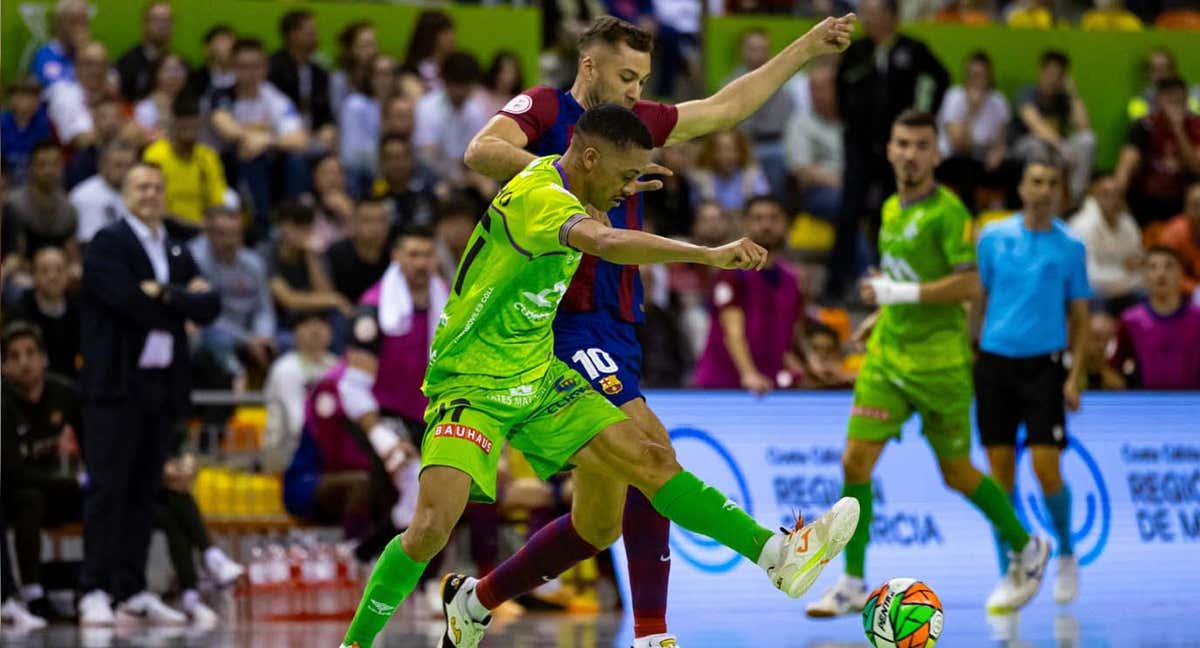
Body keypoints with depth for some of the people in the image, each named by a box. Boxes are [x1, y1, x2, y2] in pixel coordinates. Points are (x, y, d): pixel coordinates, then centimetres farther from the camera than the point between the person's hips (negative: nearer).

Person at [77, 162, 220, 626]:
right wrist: (185, 298, -5)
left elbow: (209, 308, 7)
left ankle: (132, 592, 9)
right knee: (108, 488, -8)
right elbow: (130, 302, -16)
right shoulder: (108, 244, -1)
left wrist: (166, 294, -7)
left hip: (163, 385, 6)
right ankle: (95, 592, -8)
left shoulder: (177, 254, 19)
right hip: (117, 383, -6)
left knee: (144, 492, 6)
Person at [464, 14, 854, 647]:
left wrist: (807, 47, 31)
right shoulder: (544, 109, -2)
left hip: (615, 333, 8)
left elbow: (725, 107, 29)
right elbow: (482, 151, -22)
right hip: (567, 326, -8)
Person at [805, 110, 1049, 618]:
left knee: (957, 472, 5)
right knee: (856, 460, -5)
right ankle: (852, 585, 1)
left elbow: (970, 283, -20)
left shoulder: (948, 211, -12)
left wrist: (901, 293, -22)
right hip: (887, 355, 6)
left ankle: (1026, 549, 28)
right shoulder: (891, 209, 11)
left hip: (938, 360, -6)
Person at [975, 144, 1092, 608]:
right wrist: (966, 354, 4)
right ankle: (1009, 574, 9)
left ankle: (1066, 554, 16)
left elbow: (1079, 317, 5)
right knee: (1000, 472, 1)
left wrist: (1075, 377, -4)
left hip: (1044, 365, -2)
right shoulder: (993, 237, 4)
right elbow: (976, 299, 10)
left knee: (1046, 469, -9)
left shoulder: (1070, 247, 2)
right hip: (995, 361, 2)